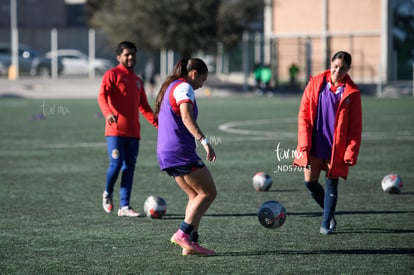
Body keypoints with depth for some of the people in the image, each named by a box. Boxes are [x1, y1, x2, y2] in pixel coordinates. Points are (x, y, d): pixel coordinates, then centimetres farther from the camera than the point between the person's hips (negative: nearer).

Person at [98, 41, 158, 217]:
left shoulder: (137, 80, 21)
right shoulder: (112, 74, 0)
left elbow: (143, 106, 26)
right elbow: (102, 95, -14)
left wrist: (157, 122, 15)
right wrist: (108, 113, -32)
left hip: (133, 132, 6)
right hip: (116, 130, -6)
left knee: (129, 168, 1)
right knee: (116, 164, -12)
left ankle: (124, 207, 3)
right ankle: (108, 194, 15)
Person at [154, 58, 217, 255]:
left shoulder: (170, 87, 22)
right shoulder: (184, 87, -9)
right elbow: (187, 117, -25)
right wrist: (204, 141, -33)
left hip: (165, 152, 10)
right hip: (180, 151, -10)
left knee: (196, 195, 13)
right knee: (208, 192, -5)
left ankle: (191, 243, 5)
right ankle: (182, 234, -13)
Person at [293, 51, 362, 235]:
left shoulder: (352, 92, -3)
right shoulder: (316, 83, 1)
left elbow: (356, 125, -2)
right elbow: (304, 113, 2)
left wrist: (351, 152, -9)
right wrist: (304, 143, -6)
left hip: (337, 147, -2)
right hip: (315, 144, 2)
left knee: (331, 184, 0)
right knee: (310, 182, 2)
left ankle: (326, 224, 11)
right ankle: (329, 213, 26)